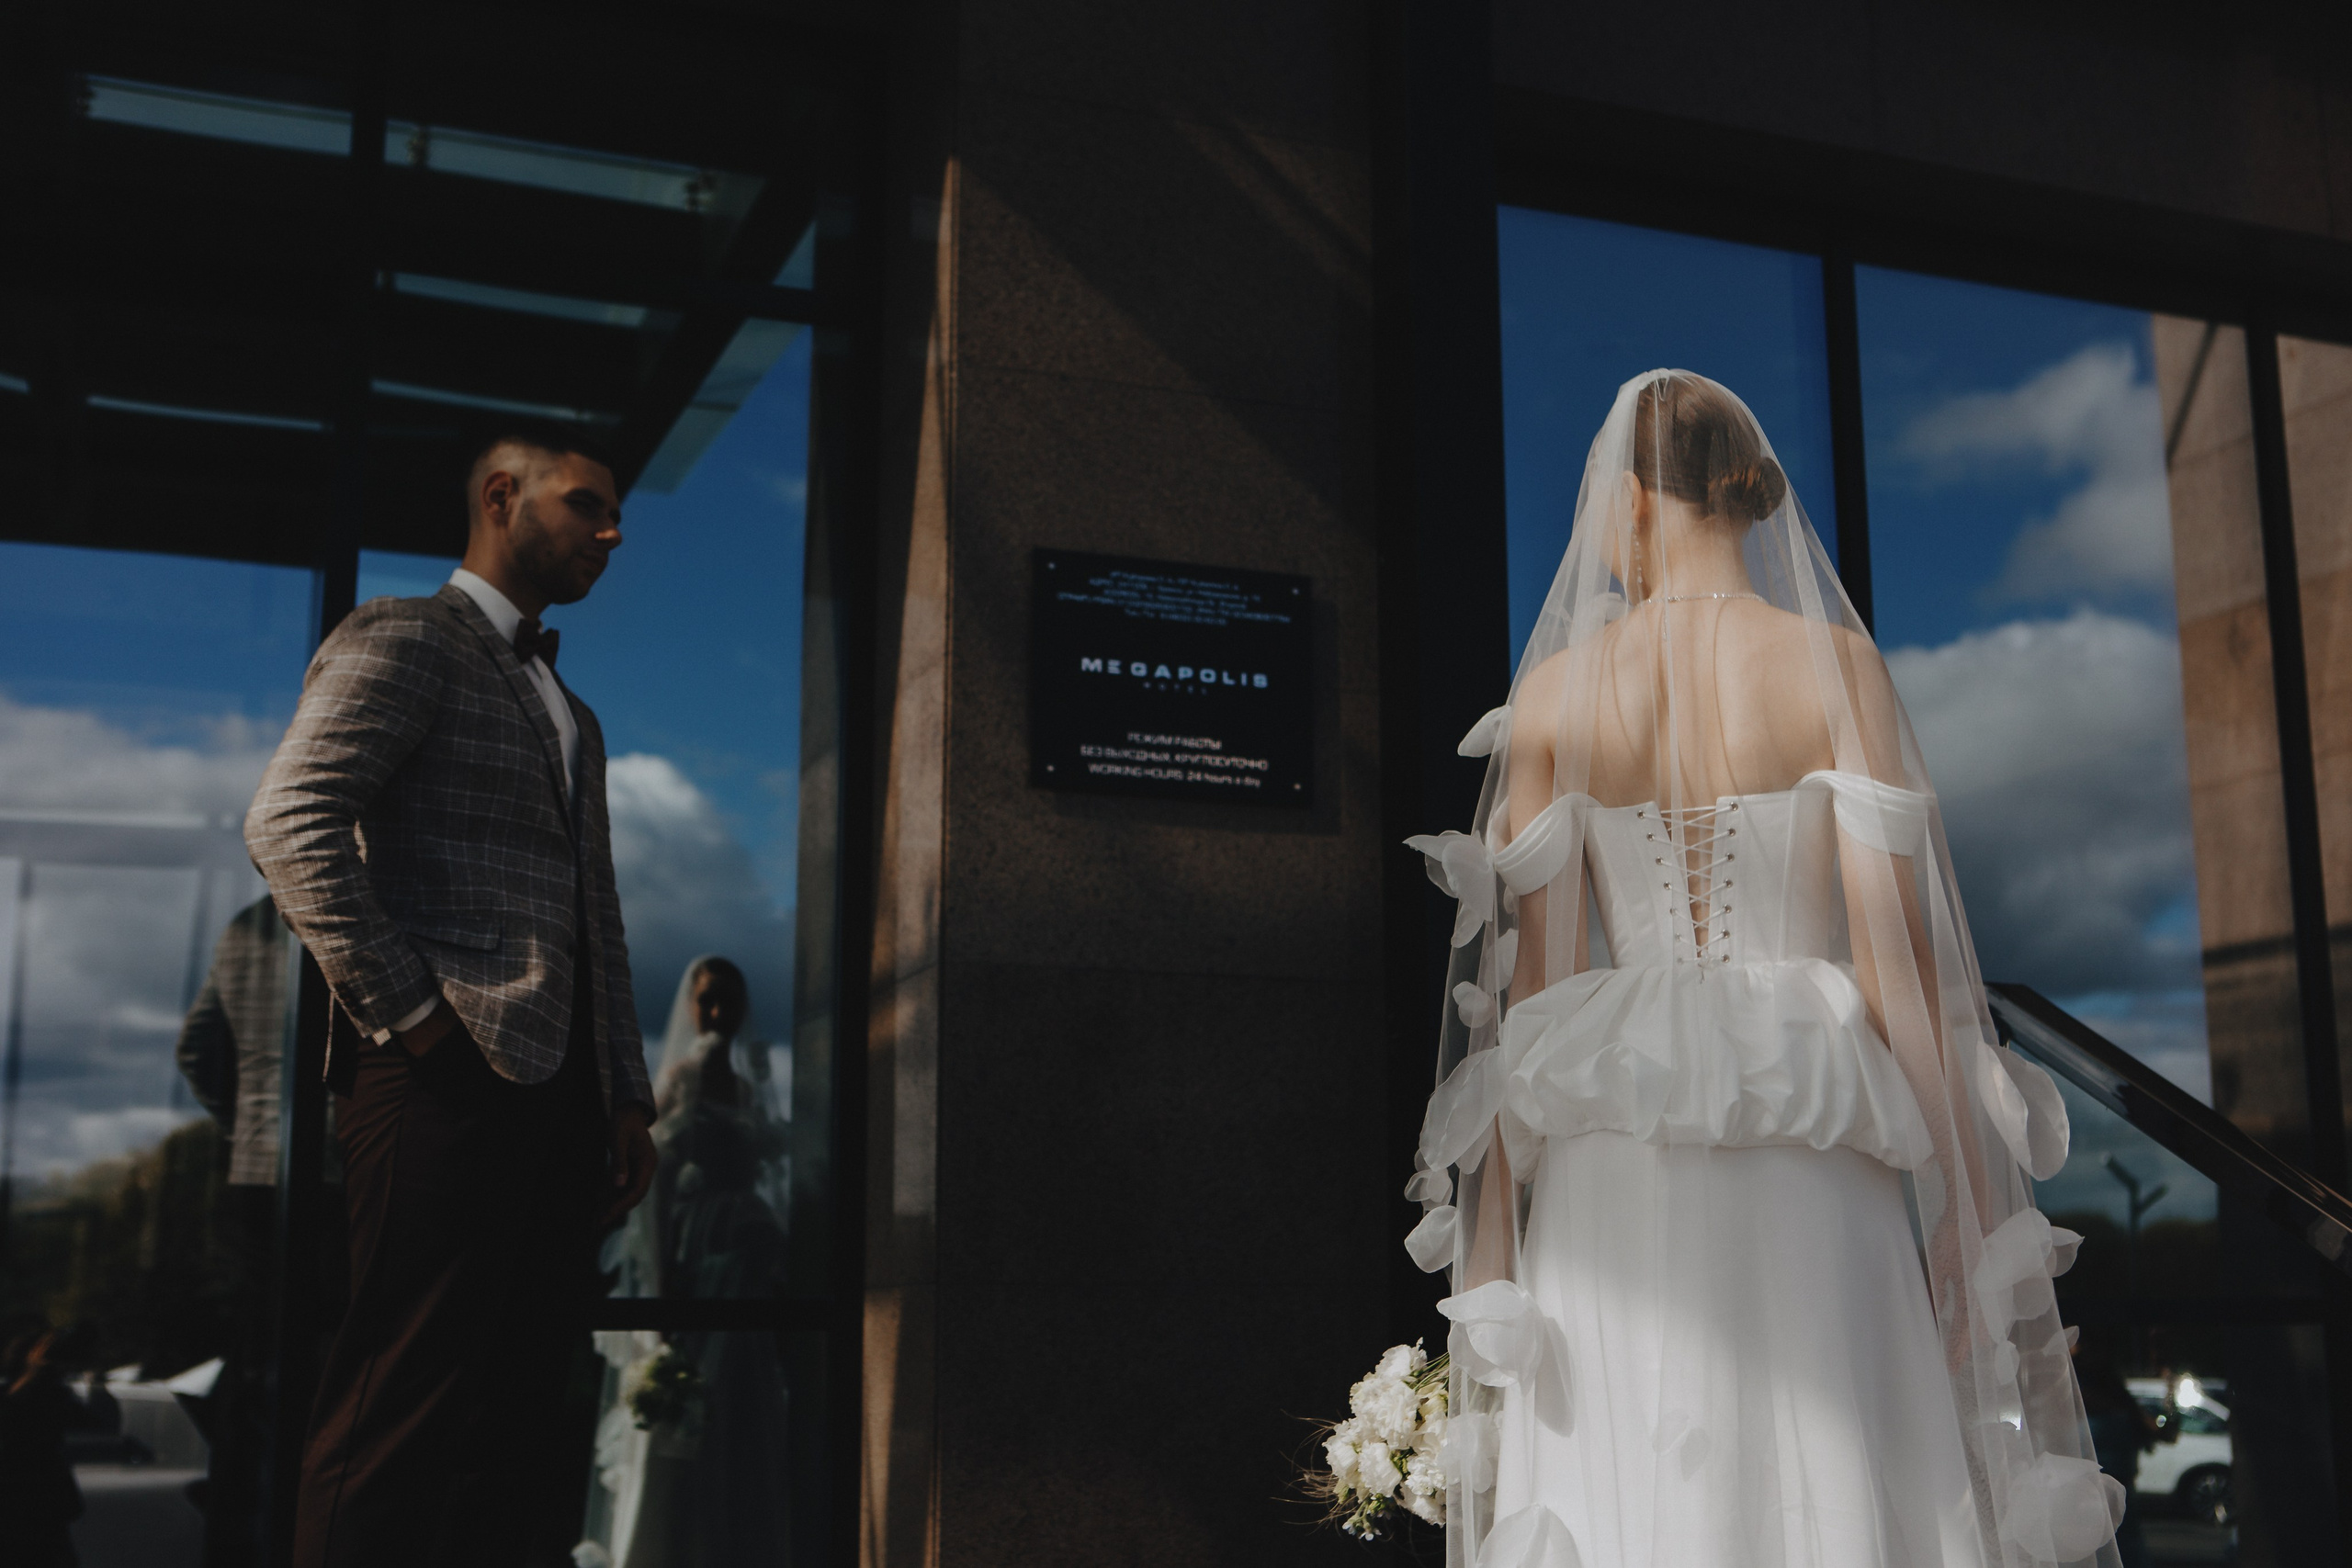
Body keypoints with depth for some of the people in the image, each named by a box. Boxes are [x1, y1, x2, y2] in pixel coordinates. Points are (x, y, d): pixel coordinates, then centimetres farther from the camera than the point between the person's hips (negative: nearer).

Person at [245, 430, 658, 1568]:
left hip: (555, 1093, 8)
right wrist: (405, 1014, -16)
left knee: (512, 1429, 8)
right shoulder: (405, 639, 0)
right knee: (403, 1421, -9)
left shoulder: (572, 715, 27)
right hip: (451, 1082, -8)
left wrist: (625, 1097, 17)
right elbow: (288, 821, -14)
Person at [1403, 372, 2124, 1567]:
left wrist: (1495, 1232, 7)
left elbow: (1533, 972, 3)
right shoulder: (1832, 659, 1)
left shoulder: (1553, 687, 5)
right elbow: (1896, 947, -5)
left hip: (1613, 1174, 1)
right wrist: (1973, 1200, -1)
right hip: (1804, 1164, -1)